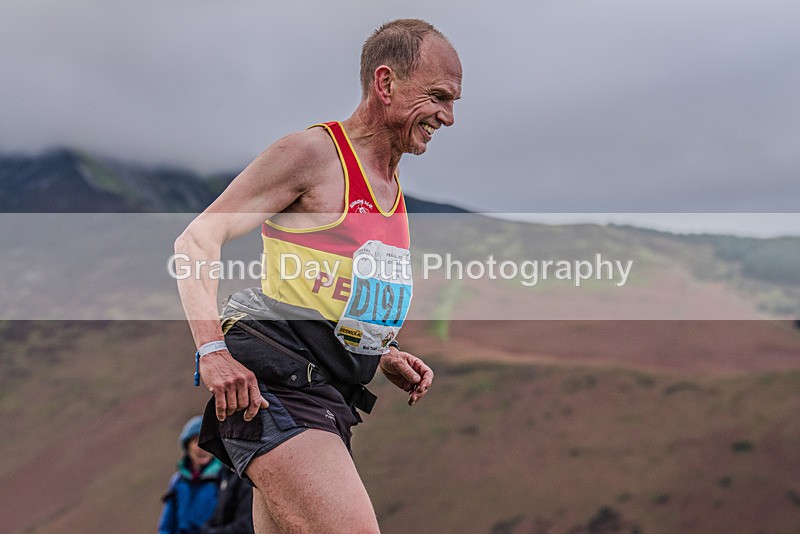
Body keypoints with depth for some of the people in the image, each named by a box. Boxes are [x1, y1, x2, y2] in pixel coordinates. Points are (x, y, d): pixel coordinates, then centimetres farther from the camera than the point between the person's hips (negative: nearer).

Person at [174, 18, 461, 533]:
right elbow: (196, 240, -10)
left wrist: (385, 357, 14)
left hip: (328, 395, 9)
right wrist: (212, 348, -23)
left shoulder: (393, 183, 20)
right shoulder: (311, 152, -7)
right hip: (273, 387, -9)